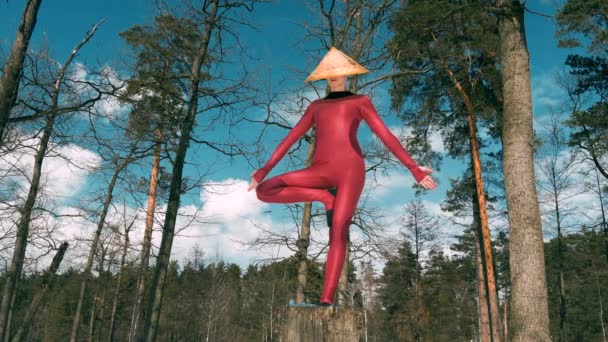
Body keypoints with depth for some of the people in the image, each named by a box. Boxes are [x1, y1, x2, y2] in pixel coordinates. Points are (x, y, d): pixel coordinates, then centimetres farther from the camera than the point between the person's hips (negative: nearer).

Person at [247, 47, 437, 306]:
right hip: (321, 170, 4)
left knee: (338, 231, -20)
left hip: (350, 168, -4)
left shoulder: (360, 101, 17)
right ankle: (325, 197, -6)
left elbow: (385, 135, 7)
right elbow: (291, 137, 22)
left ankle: (326, 299, -22)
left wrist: (413, 168, -3)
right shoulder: (315, 106, 29)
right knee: (264, 191, -13)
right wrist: (266, 168, 12)